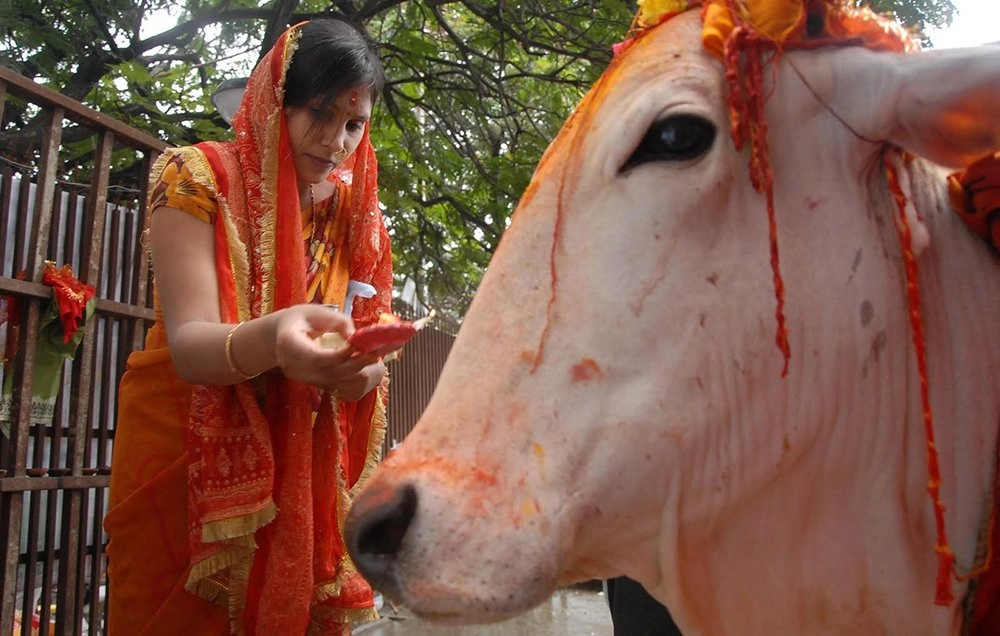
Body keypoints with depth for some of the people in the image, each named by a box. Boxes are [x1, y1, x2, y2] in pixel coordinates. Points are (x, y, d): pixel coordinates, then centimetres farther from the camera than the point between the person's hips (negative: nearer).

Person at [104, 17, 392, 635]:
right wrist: (270, 342, -43)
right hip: (187, 460, -3)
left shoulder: (358, 211, 3)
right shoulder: (198, 177, -10)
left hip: (308, 469, 4)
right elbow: (188, 344, -21)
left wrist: (366, 368, -22)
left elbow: (369, 341, 2)